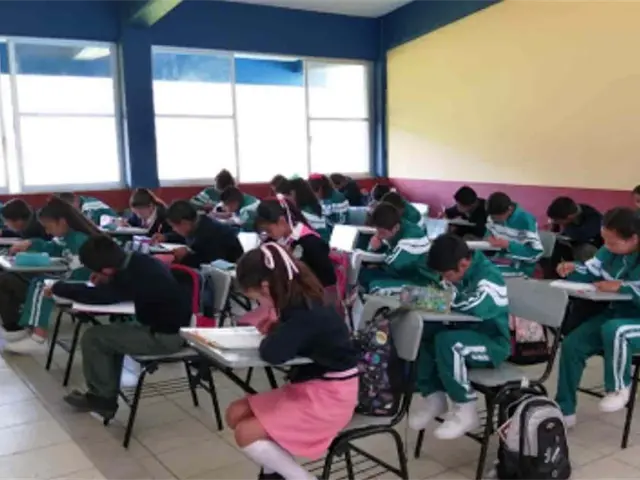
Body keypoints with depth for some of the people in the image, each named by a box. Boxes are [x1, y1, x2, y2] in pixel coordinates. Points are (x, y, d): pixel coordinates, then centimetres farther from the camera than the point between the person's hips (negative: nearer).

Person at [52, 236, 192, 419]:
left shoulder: (133, 276, -26)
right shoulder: (139, 261, 0)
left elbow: (96, 297, -20)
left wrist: (57, 287, -4)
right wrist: (104, 282, 0)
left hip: (166, 336, -9)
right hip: (173, 325, 9)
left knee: (92, 338, -4)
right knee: (111, 335, 21)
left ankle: (103, 398, 13)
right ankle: (105, 396, 25)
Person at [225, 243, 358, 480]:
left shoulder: (306, 313, -26)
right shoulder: (300, 303, 2)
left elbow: (272, 354, -35)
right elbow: (288, 339, 16)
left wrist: (273, 332, -12)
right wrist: (273, 327, -6)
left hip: (329, 396, -10)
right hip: (309, 386, 10)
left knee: (246, 434, -14)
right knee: (236, 414, 7)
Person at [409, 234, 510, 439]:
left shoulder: (489, 276, -21)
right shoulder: (458, 274, 4)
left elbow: (476, 306, -40)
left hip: (492, 344, -8)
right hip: (464, 334, 8)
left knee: (446, 342, -34)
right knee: (419, 333, -13)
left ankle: (465, 411, -18)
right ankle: (432, 396, 1)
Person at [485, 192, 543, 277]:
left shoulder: (525, 221, -18)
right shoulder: (494, 216, -1)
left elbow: (536, 253, -19)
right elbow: (489, 231, 19)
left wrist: (508, 245, -24)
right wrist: (490, 237, -5)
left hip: (519, 267, -6)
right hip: (500, 259, 6)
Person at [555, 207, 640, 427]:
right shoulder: (611, 250, -1)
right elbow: (591, 272, 10)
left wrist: (621, 287, -31)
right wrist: (574, 270, -10)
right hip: (616, 314, 8)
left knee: (613, 330, -39)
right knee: (571, 343, -7)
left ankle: (619, 388, -11)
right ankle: (564, 410, 2)